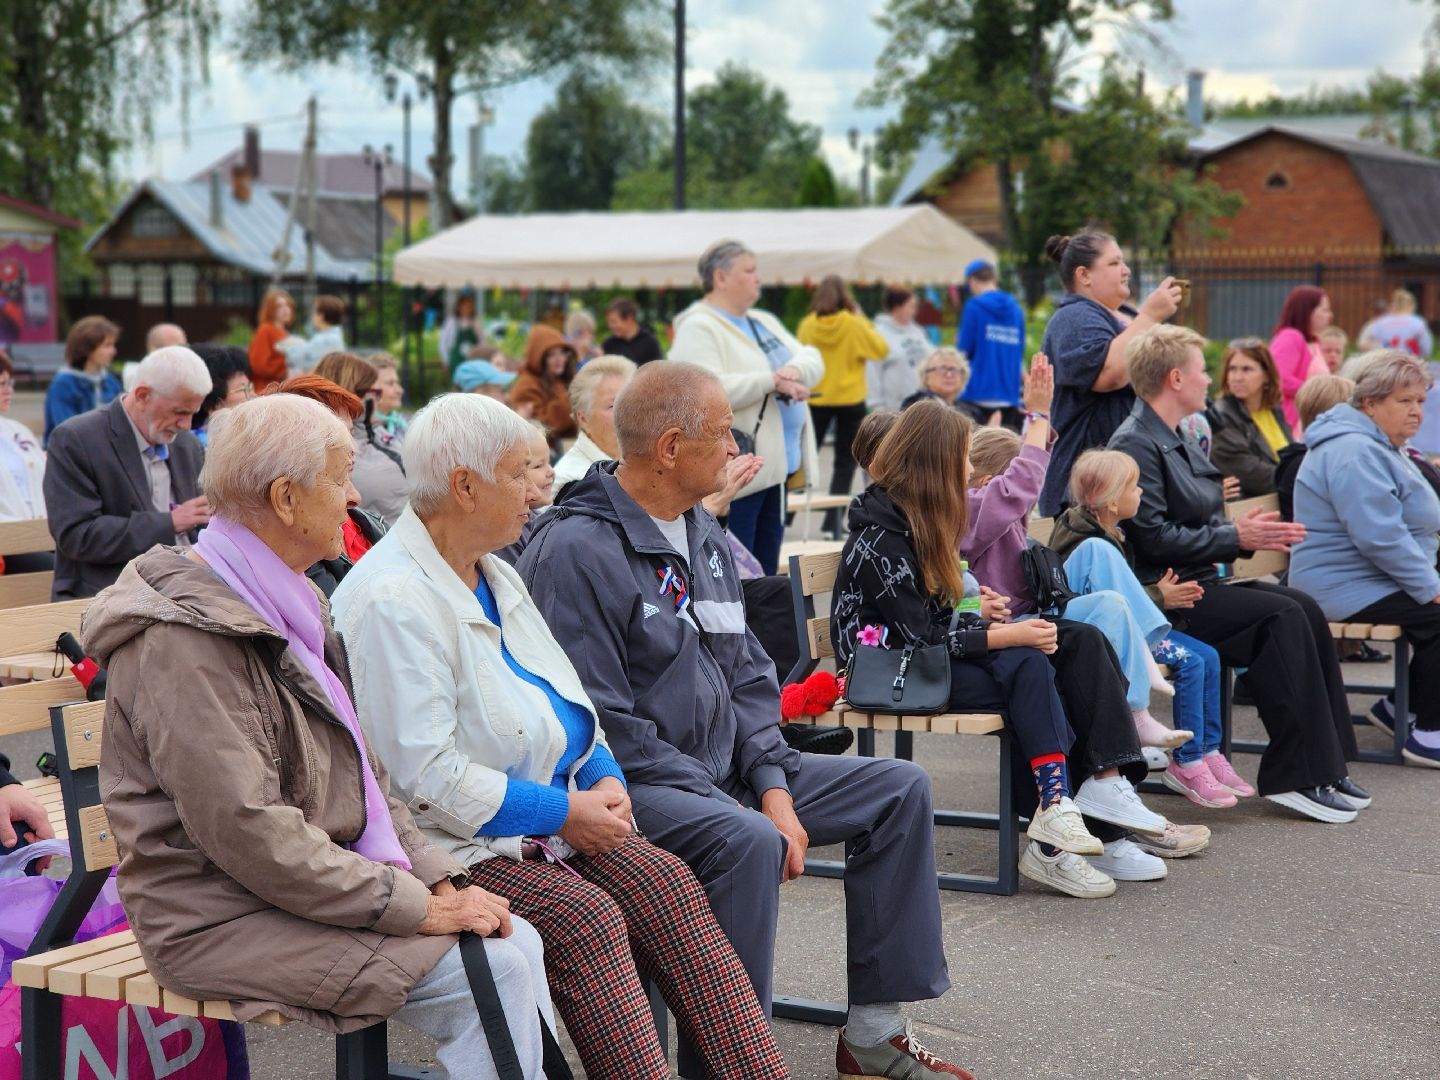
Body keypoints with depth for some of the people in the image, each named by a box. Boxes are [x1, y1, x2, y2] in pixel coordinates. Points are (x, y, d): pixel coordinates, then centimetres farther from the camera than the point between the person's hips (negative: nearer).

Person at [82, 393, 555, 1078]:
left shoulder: (287, 607, 13)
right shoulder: (186, 641, -19)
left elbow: (359, 771, 16)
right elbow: (245, 831, -24)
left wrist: (438, 880, 3)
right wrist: (414, 907, -20)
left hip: (320, 884, 9)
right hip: (226, 919, -9)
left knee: (520, 941, -4)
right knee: (493, 973, -19)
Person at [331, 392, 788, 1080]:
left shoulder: (494, 574, 15)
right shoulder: (392, 600, -16)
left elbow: (562, 695, 22)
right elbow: (428, 776, -20)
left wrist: (605, 776, 2)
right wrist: (563, 811, -17)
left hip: (552, 814, 8)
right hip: (458, 842, -8)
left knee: (667, 883, -15)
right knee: (588, 918, -30)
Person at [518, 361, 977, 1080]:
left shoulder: (705, 539, 13)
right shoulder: (575, 552, -16)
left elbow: (749, 678, 15)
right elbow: (602, 723, -20)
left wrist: (775, 788, -2)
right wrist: (734, 805, -20)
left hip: (721, 769, 10)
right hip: (629, 783, -9)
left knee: (900, 789, 5)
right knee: (748, 842, -37)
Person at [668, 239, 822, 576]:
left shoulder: (764, 322, 19)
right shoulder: (698, 328, -9)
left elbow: (812, 359, 12)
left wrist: (795, 370, -11)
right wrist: (773, 382, -22)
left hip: (775, 467, 9)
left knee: (766, 570, 13)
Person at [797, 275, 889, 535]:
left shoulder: (808, 325, -6)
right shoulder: (854, 324, -12)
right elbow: (881, 349, -5)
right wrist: (864, 321, 1)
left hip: (816, 399, 2)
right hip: (850, 400, -2)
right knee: (845, 462, 6)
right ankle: (833, 519, 1)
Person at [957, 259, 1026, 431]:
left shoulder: (974, 306, -7)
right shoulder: (1016, 309, 8)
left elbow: (965, 349, -6)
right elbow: (1020, 352, 13)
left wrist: (959, 341, 14)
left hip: (979, 392, -5)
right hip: (1009, 395, 5)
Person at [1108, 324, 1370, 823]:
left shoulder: (1177, 439, 19)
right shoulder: (1135, 444, -13)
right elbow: (1153, 537, -20)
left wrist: (1248, 532, 4)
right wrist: (1234, 538, -13)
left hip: (1199, 581, 10)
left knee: (1304, 607, -7)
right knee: (1282, 617, -22)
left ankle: (1324, 766, -7)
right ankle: (1294, 776, -19)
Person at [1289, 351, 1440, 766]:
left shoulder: (1375, 446, 18)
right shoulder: (1353, 453, -19)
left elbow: (1396, 526, 25)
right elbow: (1381, 537, -26)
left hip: (1369, 578, 11)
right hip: (1348, 589, -11)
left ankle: (1403, 708, 15)